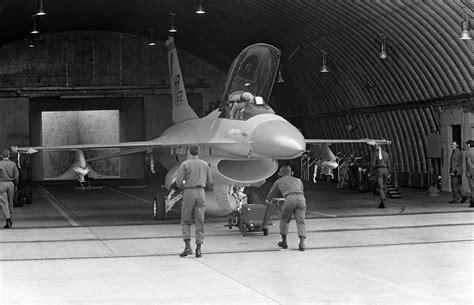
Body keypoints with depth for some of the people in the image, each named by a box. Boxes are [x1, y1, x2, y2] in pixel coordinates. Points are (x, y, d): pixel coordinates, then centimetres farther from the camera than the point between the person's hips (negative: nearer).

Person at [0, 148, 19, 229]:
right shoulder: (13, 164, 0)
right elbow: (16, 176, 2)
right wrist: (15, 186, 13)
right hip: (10, 184, 3)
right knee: (10, 202, 15)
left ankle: (7, 220, -14)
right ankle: (9, 219, 23)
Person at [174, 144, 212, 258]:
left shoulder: (185, 164, -3)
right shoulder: (205, 164, 9)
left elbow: (178, 182, -8)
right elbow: (209, 183, 13)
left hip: (188, 193, -2)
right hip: (201, 193, 3)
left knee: (185, 221, 8)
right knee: (200, 222, 4)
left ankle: (187, 246, -7)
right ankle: (198, 249, -3)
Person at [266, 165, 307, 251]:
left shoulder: (279, 181, 29)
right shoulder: (298, 180, 34)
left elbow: (271, 194, 43)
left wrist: (268, 199, 66)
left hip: (290, 199, -2)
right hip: (301, 198, 2)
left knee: (284, 219, 17)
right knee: (300, 221, 3)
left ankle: (284, 242, 25)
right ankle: (302, 243, -13)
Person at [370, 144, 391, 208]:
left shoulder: (375, 153, -4)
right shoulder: (386, 153, 10)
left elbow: (372, 163, -10)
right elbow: (388, 163, 7)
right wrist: (389, 173, 9)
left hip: (378, 170, -5)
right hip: (385, 170, 5)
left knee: (380, 187, -9)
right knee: (384, 187, 14)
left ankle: (382, 202, -22)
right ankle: (382, 202, 20)